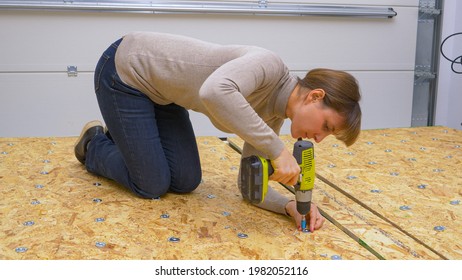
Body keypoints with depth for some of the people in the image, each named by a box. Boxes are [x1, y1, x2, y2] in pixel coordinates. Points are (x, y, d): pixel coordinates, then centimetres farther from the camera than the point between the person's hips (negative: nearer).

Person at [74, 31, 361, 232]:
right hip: (125, 72, -8)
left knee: (185, 182, 6)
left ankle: (121, 137, 31)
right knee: (152, 186, -3)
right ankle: (93, 144, 25)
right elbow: (214, 91, -50)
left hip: (160, 88, 8)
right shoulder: (269, 65, -29)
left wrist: (290, 205, -19)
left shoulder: (272, 114, -4)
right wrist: (278, 149, -45)